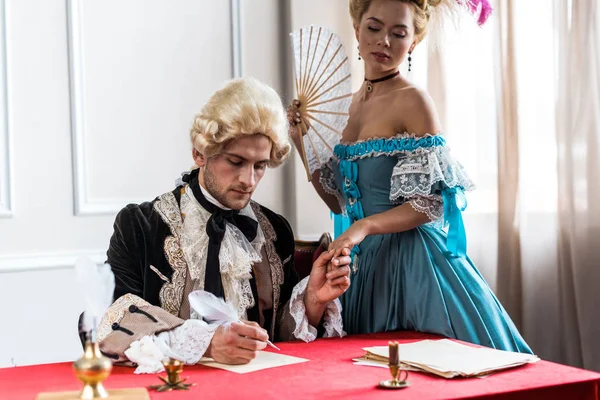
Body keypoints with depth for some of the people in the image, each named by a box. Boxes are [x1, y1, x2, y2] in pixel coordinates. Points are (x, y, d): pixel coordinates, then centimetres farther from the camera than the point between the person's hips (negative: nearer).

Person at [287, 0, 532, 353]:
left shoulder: (413, 101, -11)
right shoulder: (351, 103, 9)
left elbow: (429, 205, -14)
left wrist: (364, 227, -27)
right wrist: (304, 142, 3)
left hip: (410, 259, -6)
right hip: (365, 261, 6)